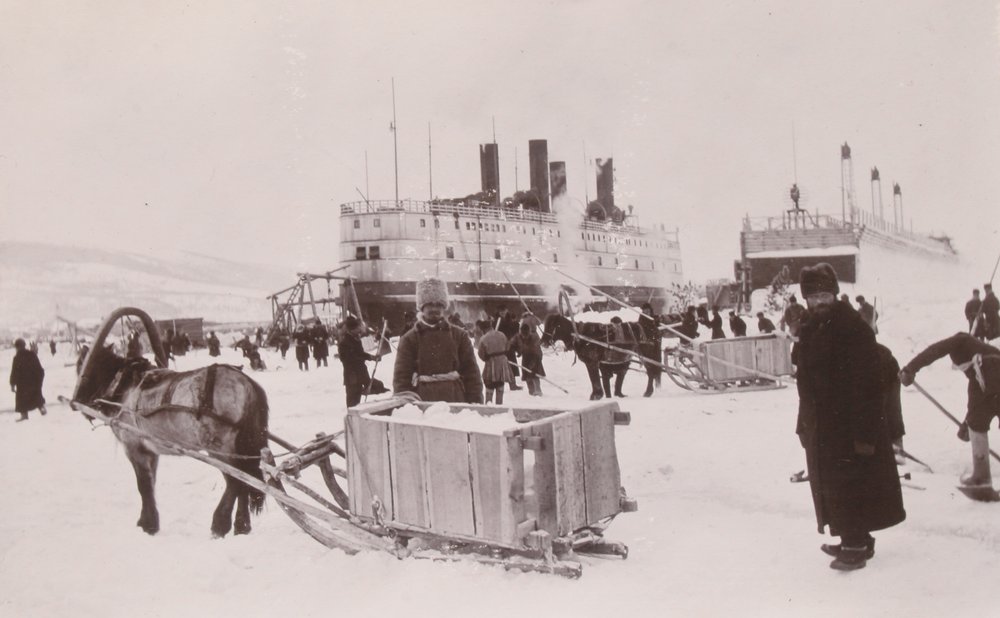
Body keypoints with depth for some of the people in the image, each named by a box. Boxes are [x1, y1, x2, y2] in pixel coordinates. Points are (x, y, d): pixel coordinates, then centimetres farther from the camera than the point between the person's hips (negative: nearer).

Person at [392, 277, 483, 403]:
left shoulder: (459, 336, 8)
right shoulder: (409, 340, 4)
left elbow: (471, 372, 6)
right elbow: (402, 376, 0)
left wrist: (475, 406, -1)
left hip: (455, 403, 1)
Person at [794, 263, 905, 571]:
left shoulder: (854, 329, -15)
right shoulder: (810, 330, 10)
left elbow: (866, 385, -19)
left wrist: (864, 432, -22)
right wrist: (805, 424, 16)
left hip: (848, 426, -8)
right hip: (821, 427, 9)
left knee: (848, 486, -2)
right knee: (830, 485, 15)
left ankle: (856, 545, 10)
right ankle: (853, 540, 28)